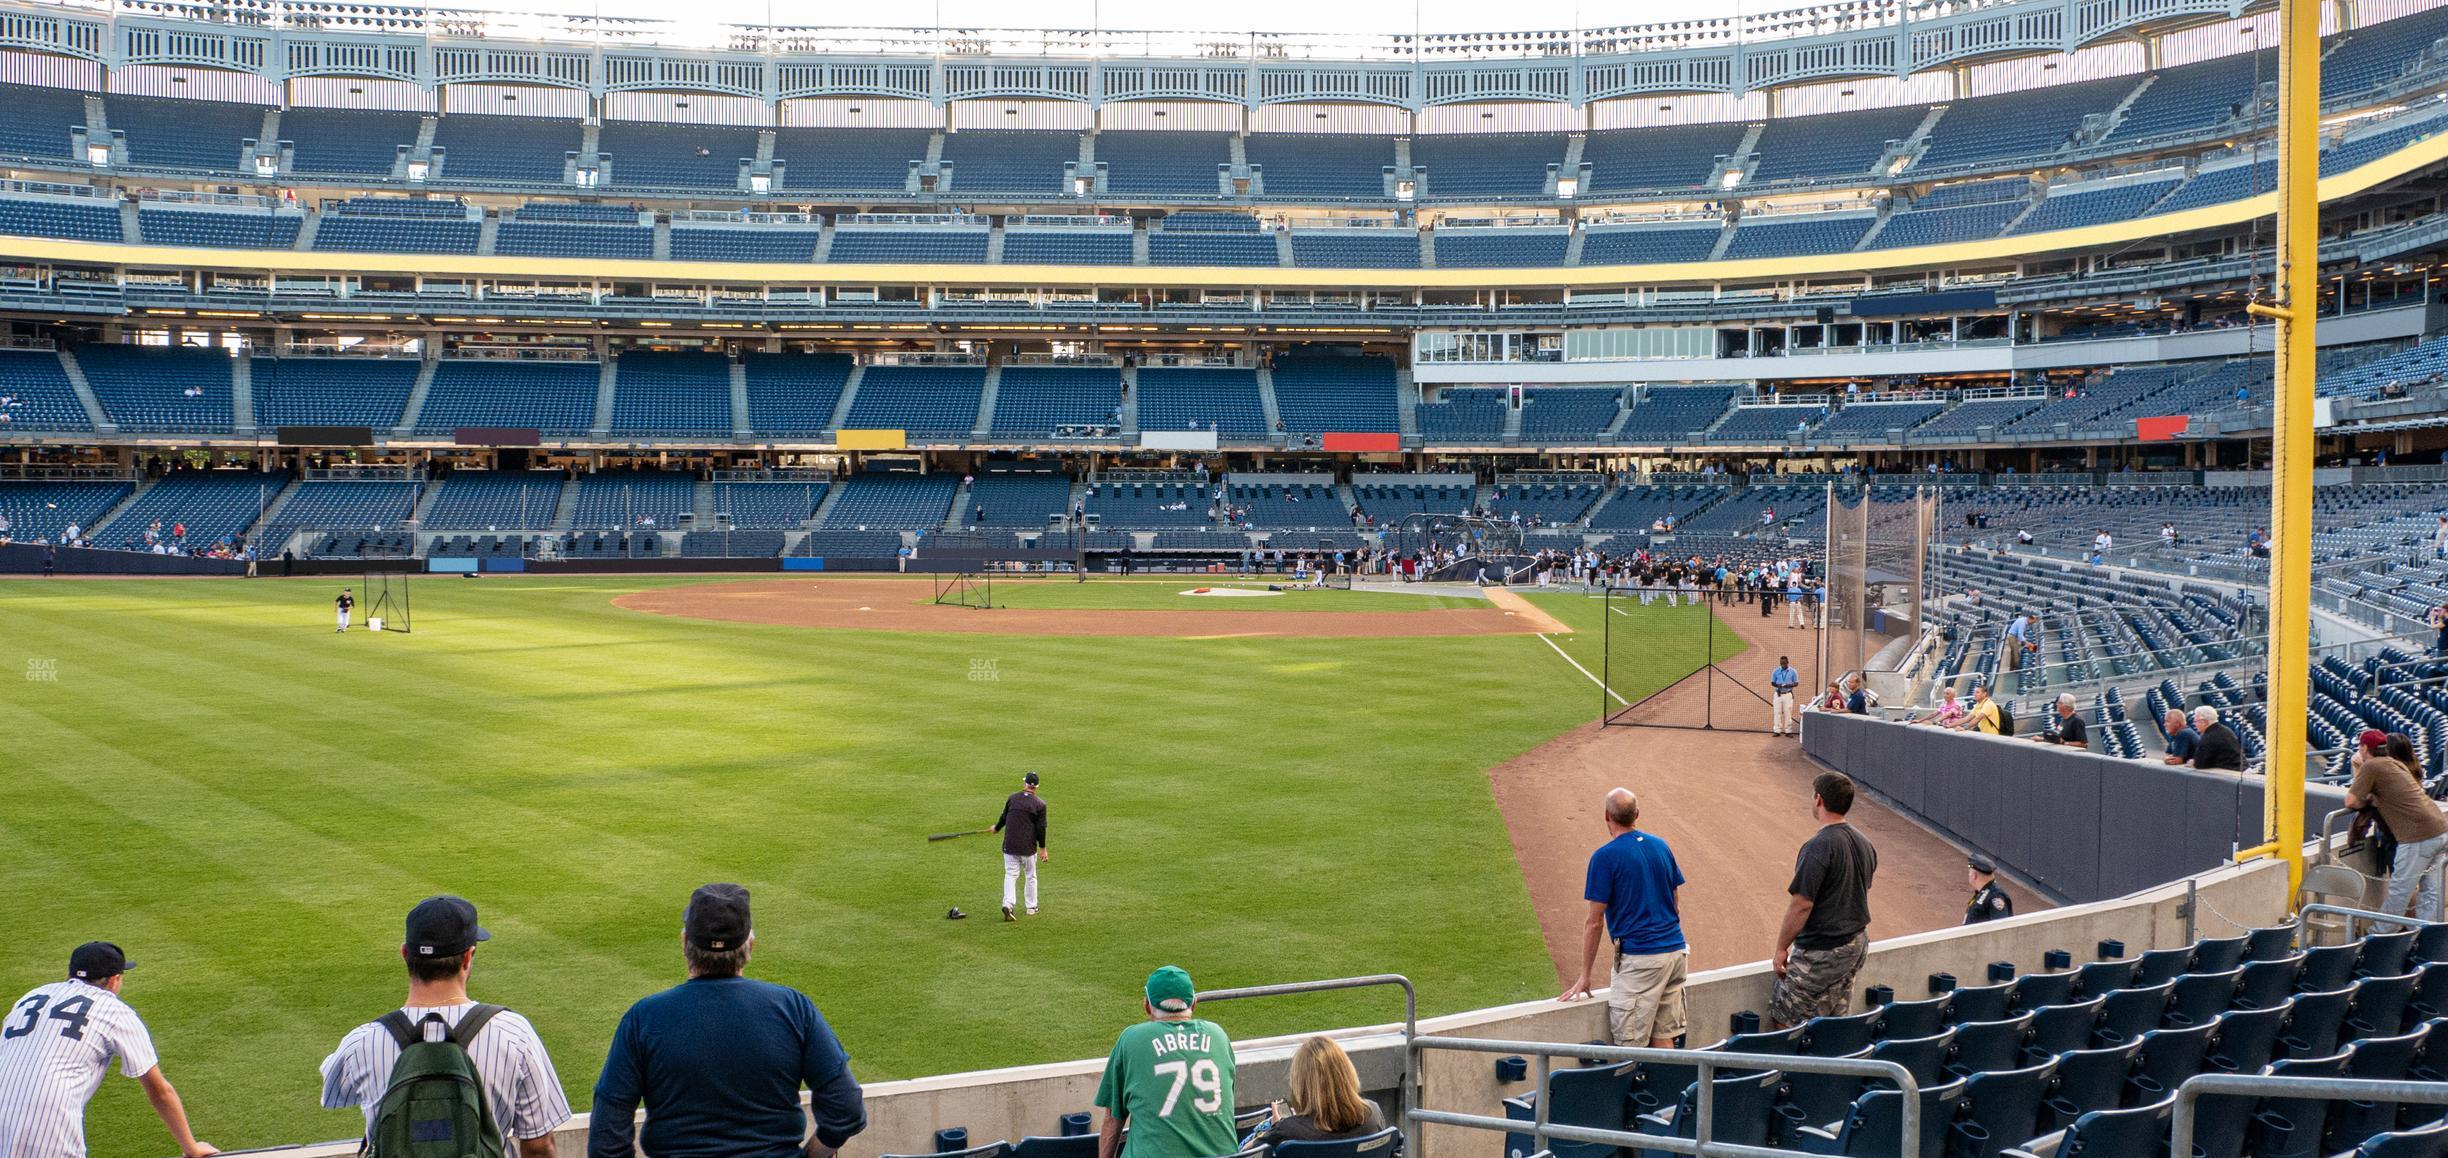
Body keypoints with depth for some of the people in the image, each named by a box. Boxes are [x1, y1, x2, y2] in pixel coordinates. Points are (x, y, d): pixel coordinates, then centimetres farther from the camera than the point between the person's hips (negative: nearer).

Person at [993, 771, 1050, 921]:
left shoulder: (1012, 798, 2)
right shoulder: (1039, 804, -6)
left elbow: (1004, 817, 13)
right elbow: (1041, 828, -7)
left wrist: (996, 828, 34)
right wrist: (1042, 848, 1)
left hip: (1010, 845, 2)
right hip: (1028, 847, -2)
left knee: (1010, 875, 4)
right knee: (1031, 876, 14)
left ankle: (1007, 904, -15)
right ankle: (1031, 907, 22)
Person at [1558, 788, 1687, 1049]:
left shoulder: (1605, 857, -10)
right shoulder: (1661, 846, 9)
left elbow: (1595, 923, -7)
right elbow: (1676, 905, 16)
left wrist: (1584, 975, 0)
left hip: (1639, 957, -7)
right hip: (1676, 951, 7)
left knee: (1629, 1046, -2)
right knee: (1664, 1041, 12)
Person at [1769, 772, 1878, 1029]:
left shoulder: (1818, 847, -21)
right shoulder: (1865, 844, 7)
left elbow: (1802, 904, -21)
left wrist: (1781, 948, -12)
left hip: (1820, 952, -9)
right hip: (1857, 945, 9)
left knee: (1787, 1025, 0)